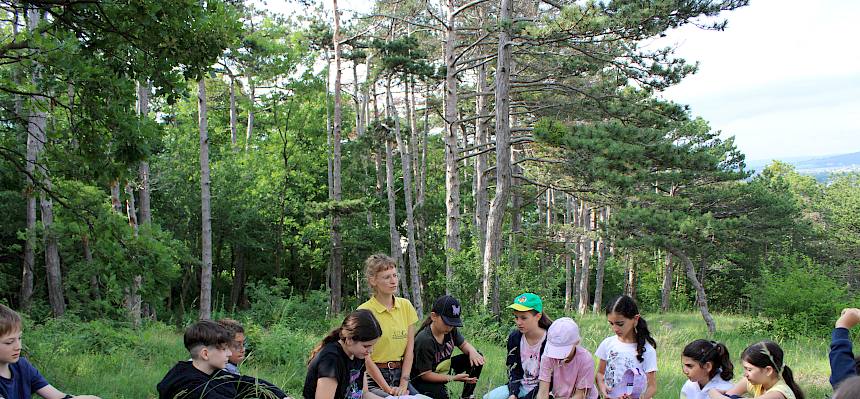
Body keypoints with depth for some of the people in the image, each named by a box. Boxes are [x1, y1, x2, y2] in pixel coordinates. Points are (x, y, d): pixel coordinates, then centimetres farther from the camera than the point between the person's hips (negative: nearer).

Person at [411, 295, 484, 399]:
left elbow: (464, 344, 7)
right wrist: (453, 378, -30)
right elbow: (425, 374, -25)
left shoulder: (451, 330, -11)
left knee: (477, 358, -3)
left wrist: (472, 351, -18)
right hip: (424, 382, -8)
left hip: (445, 370, 8)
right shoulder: (424, 340, -30)